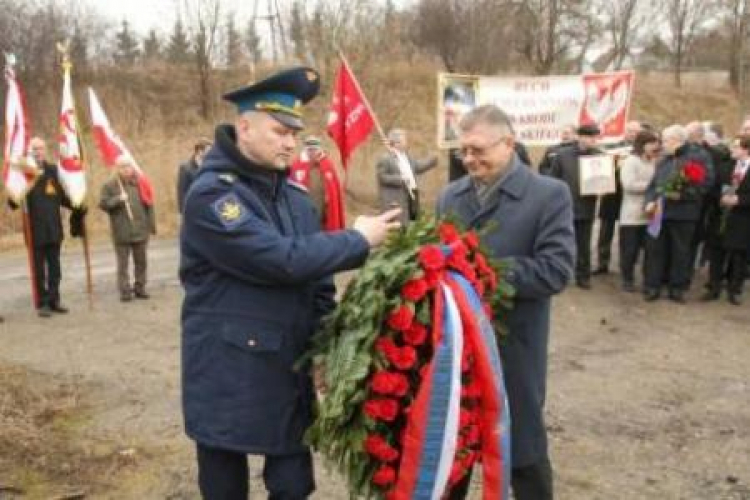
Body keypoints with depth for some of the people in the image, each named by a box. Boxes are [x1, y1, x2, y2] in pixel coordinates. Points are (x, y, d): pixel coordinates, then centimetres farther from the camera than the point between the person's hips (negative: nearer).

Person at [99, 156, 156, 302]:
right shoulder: (110, 185, 0)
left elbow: (148, 206, 8)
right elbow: (103, 204, -6)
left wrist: (151, 225, 5)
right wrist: (118, 199, -19)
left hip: (140, 231, 2)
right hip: (121, 233, -2)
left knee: (141, 262, 10)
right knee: (123, 263, 0)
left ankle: (140, 287, 20)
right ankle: (125, 291, 4)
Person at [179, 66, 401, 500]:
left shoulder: (296, 198, 8)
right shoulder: (211, 195, -15)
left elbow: (317, 284, 10)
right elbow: (285, 260, -25)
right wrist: (358, 239, -13)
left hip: (290, 375, 6)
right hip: (228, 380, -5)